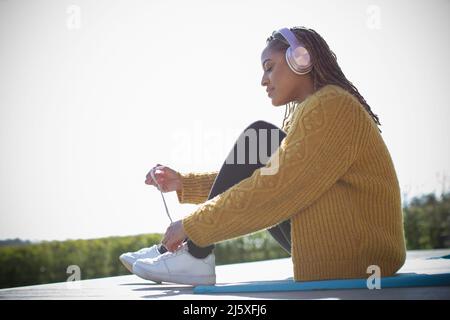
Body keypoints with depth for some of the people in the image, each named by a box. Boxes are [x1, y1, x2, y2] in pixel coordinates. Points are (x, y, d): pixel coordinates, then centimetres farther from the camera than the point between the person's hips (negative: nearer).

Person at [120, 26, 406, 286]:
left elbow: (273, 190, -22)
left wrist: (192, 226, -16)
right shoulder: (310, 110, 19)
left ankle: (195, 256, -11)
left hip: (356, 258, -10)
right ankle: (174, 249, 7)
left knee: (257, 139, -14)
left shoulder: (330, 106, -14)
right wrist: (183, 183, 9)